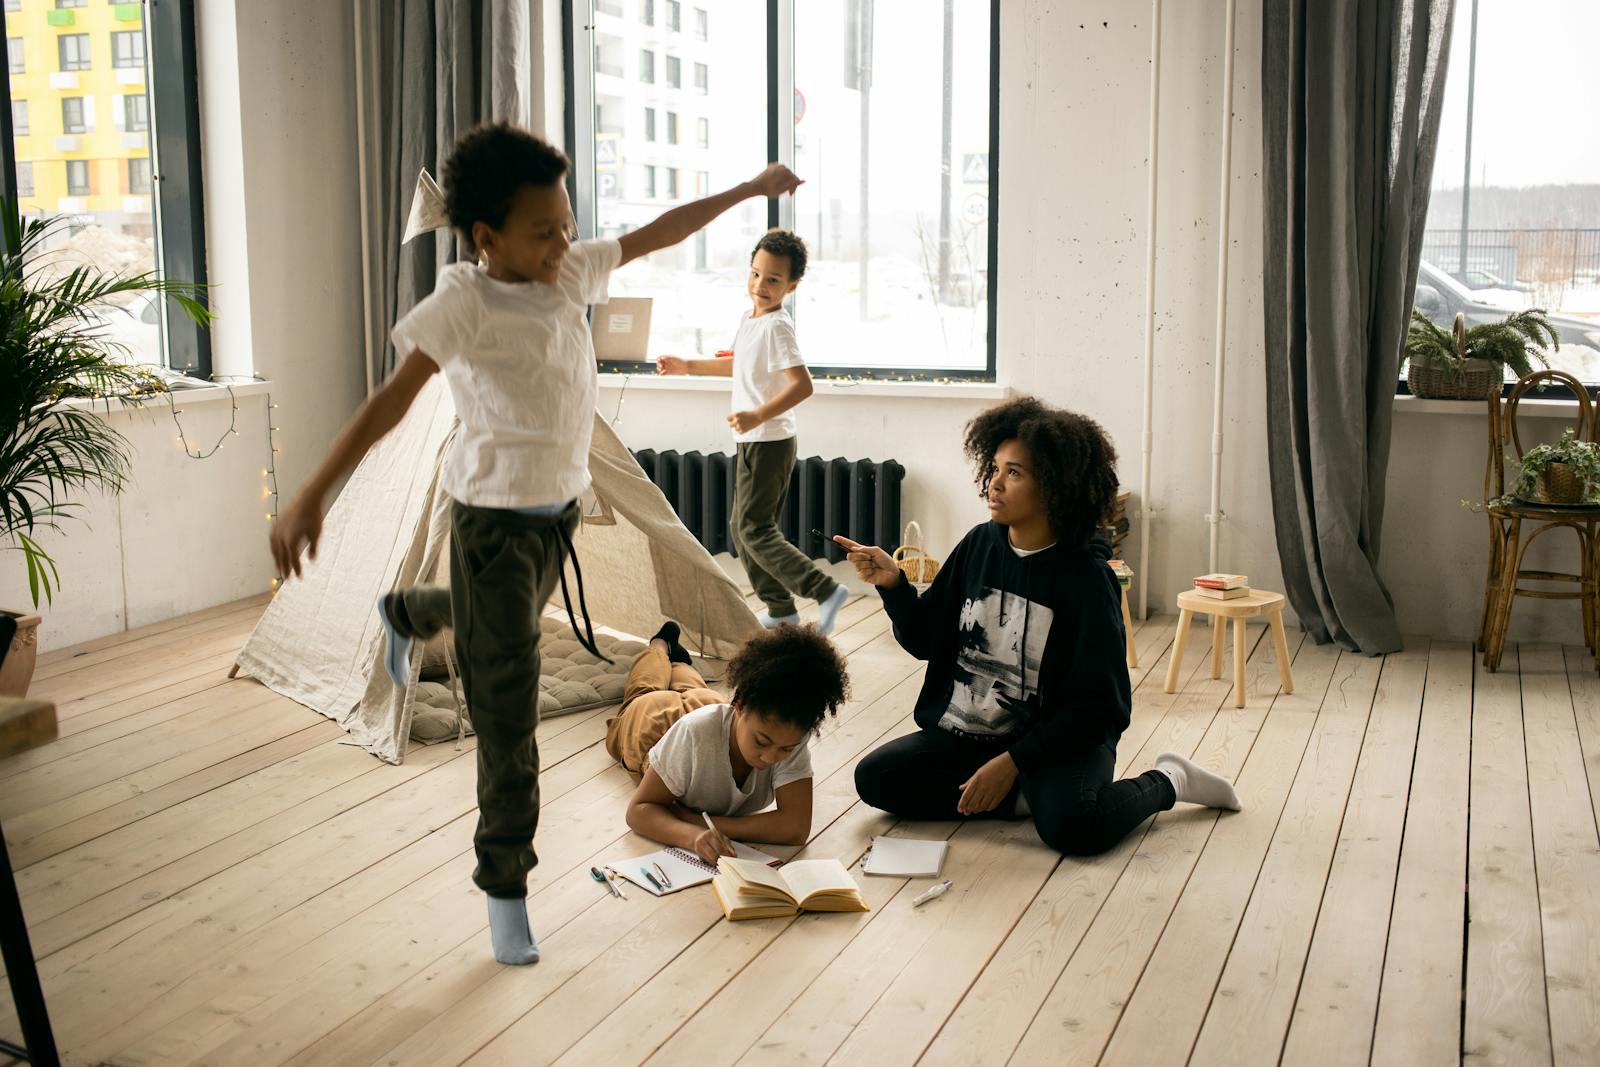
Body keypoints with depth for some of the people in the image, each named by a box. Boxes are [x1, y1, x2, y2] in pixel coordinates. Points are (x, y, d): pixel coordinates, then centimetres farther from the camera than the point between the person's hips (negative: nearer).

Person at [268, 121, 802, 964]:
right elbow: (391, 398, -26)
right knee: (506, 708, -3)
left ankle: (405, 614, 67)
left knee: (497, 623, 34)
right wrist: (312, 496, -32)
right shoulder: (465, 302, -20)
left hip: (560, 506, 7)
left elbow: (655, 235, 13)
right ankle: (505, 886, 10)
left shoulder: (571, 273, 0)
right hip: (494, 517, -7)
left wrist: (746, 191, 21)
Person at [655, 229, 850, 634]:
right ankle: (781, 608, 21)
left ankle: (825, 590, -12)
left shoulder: (776, 326, -18)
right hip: (757, 442, 10)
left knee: (754, 530, -9)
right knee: (743, 527, 14)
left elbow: (802, 384, -27)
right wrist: (688, 366, 29)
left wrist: (758, 415, -34)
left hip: (767, 442, -10)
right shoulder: (750, 318, 10)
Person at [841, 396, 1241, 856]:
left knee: (1072, 826, -32)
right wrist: (892, 585, -12)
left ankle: (1166, 781, 1)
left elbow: (1095, 704, -15)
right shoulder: (979, 546, -1)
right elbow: (924, 640, 7)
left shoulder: (1086, 577, -15)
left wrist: (1012, 762, -21)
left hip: (1062, 739, -5)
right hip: (965, 732, 5)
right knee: (874, 777, -13)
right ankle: (1024, 797, -5)